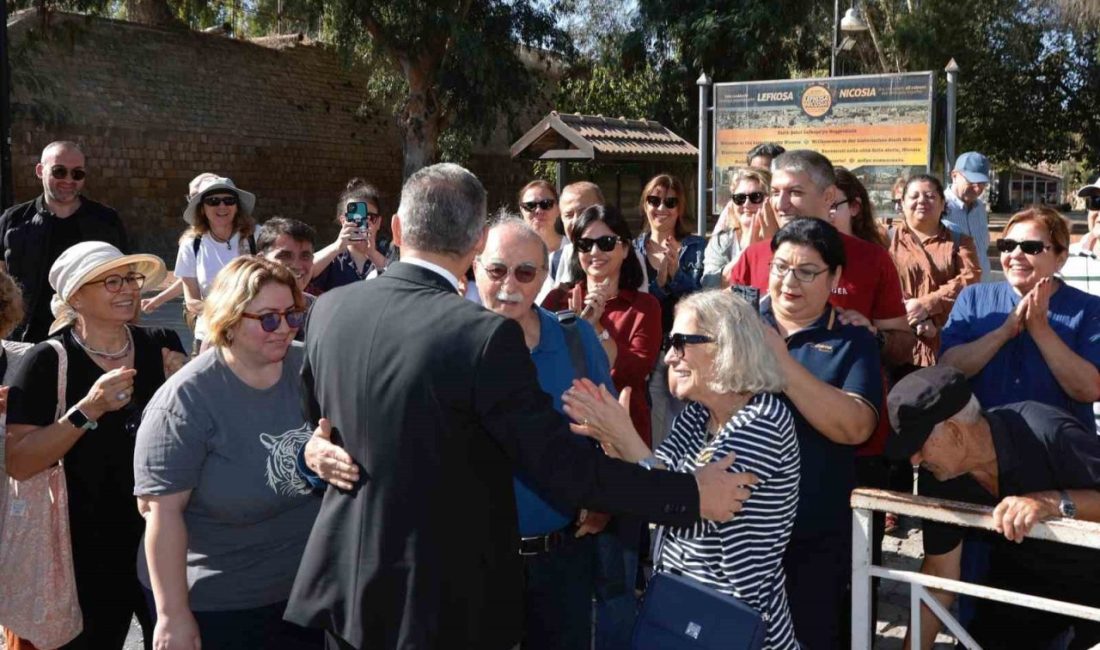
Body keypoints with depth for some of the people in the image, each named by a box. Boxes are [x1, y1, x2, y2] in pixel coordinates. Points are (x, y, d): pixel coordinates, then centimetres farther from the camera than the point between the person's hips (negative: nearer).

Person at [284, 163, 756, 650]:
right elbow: (563, 466, -21)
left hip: (344, 585, 5)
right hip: (442, 601, -5)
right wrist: (690, 494, -12)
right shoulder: (485, 336, -22)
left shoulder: (329, 309, -4)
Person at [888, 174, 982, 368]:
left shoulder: (959, 241, 15)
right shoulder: (888, 239, 10)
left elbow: (970, 279, -2)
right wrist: (914, 318, -16)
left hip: (947, 345, 1)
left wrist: (926, 305, -15)